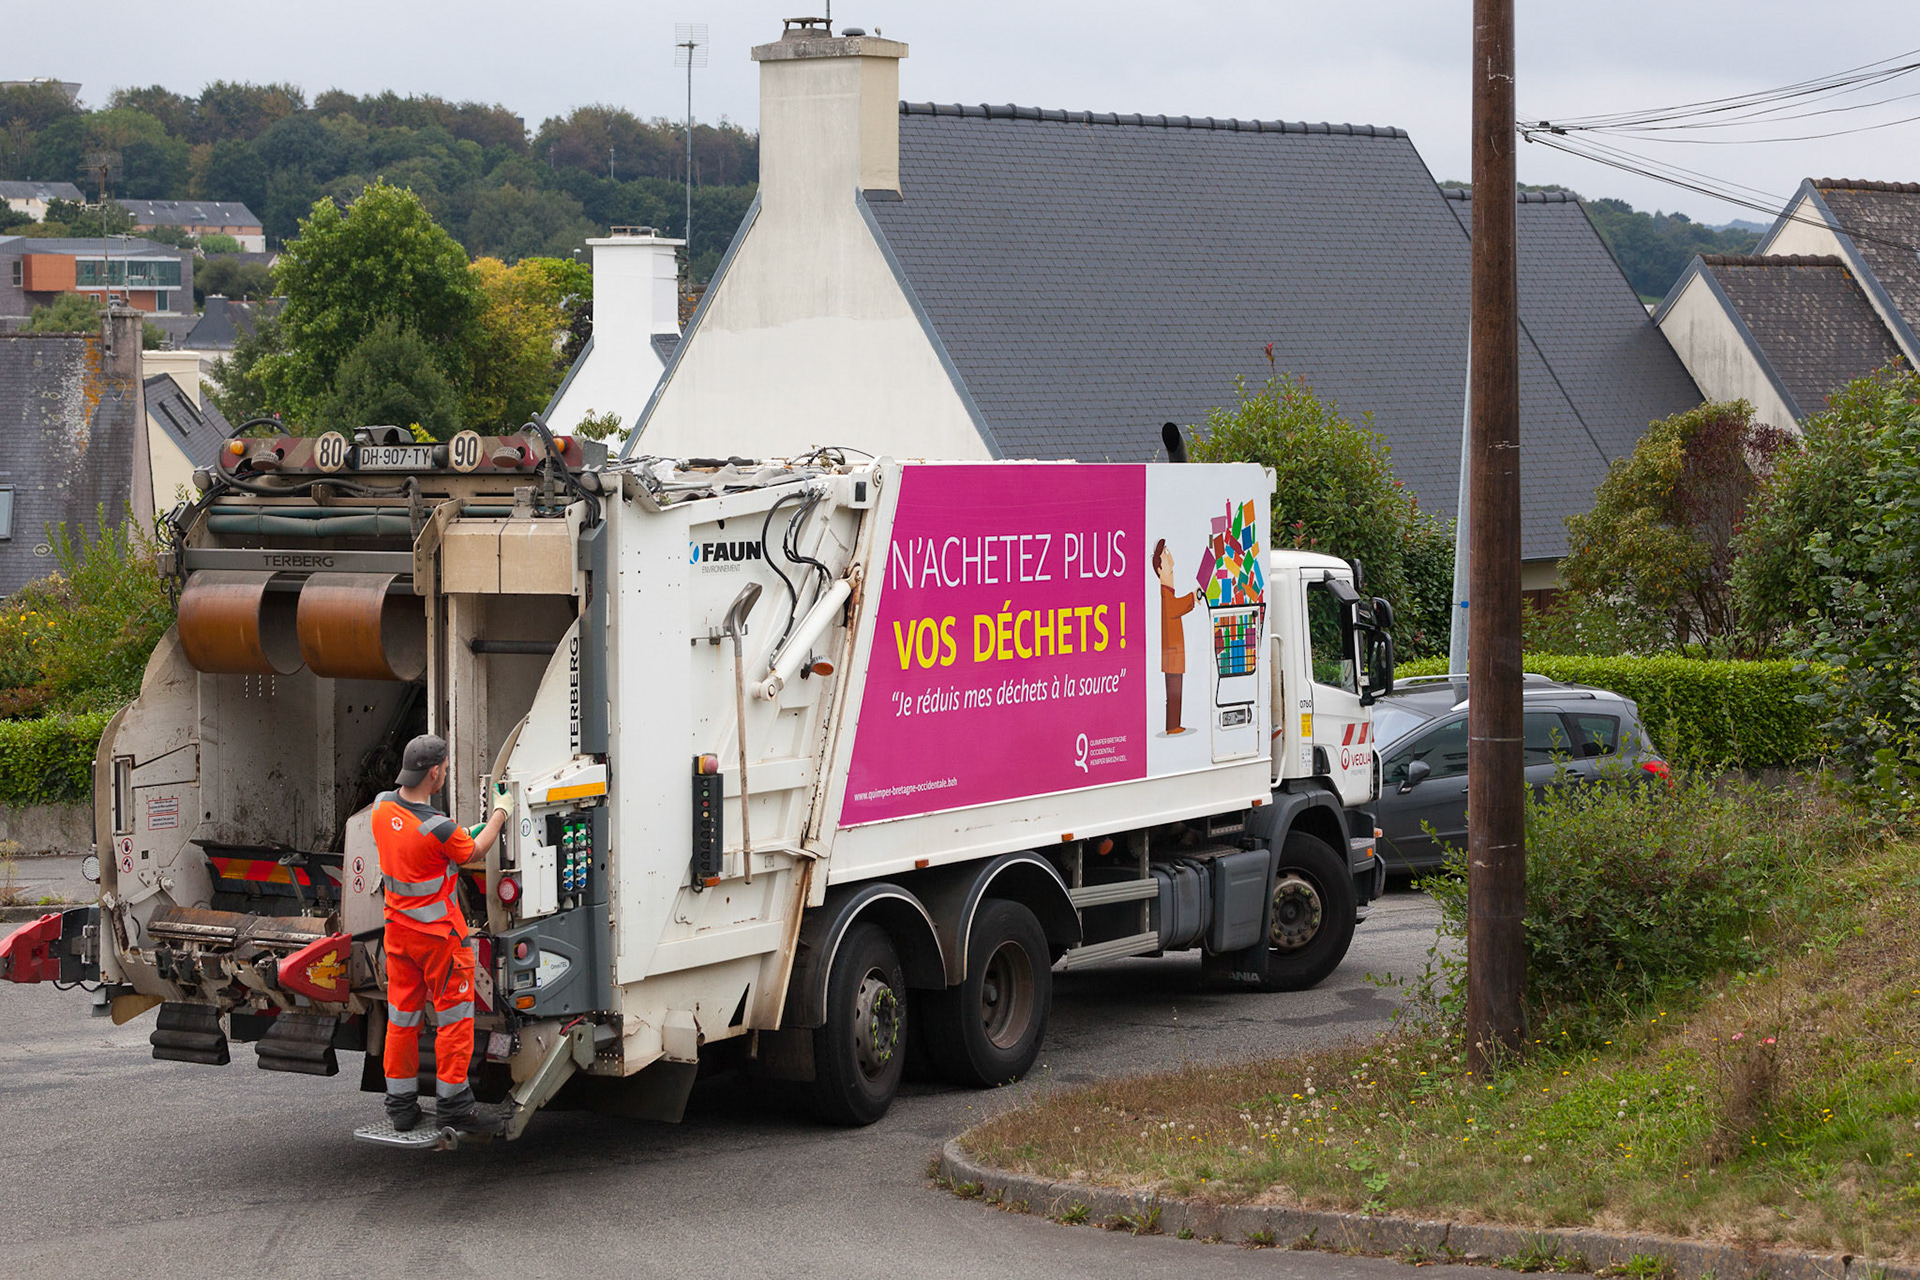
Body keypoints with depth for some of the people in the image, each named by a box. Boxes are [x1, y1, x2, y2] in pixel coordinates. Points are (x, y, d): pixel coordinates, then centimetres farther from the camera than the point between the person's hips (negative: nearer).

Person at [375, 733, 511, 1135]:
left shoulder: (382, 806, -6)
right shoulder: (437, 828, -26)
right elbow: (474, 852, -6)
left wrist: (456, 836, 20)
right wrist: (500, 814, 8)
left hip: (398, 928, 7)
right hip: (439, 932, -7)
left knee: (402, 1015, 13)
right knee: (454, 1016, 5)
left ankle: (400, 1102, 19)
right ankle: (452, 1101, 9)